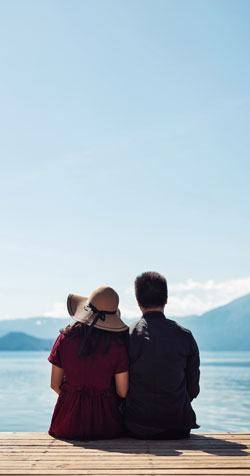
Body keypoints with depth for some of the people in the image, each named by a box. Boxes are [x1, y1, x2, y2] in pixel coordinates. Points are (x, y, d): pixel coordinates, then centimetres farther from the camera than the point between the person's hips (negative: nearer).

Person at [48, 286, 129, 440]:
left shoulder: (65, 338, -5)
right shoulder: (117, 346, -10)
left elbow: (55, 384, 2)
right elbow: (123, 392, -6)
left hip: (69, 424, 1)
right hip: (105, 425, -1)